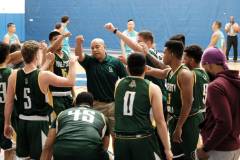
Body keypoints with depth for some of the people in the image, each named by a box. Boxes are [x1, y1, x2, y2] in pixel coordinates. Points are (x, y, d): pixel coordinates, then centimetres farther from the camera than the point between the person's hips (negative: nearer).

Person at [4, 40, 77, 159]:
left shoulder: (14, 76, -3)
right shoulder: (44, 76, -14)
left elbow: (9, 102, 3)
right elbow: (70, 82, -6)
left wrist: (7, 124, 13)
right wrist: (72, 64, 10)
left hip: (22, 122, 5)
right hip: (39, 122, -5)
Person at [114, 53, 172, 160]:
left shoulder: (118, 84, 6)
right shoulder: (152, 88, -4)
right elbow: (160, 122, -6)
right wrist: (167, 149, 2)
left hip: (121, 140, 4)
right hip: (143, 140, -4)